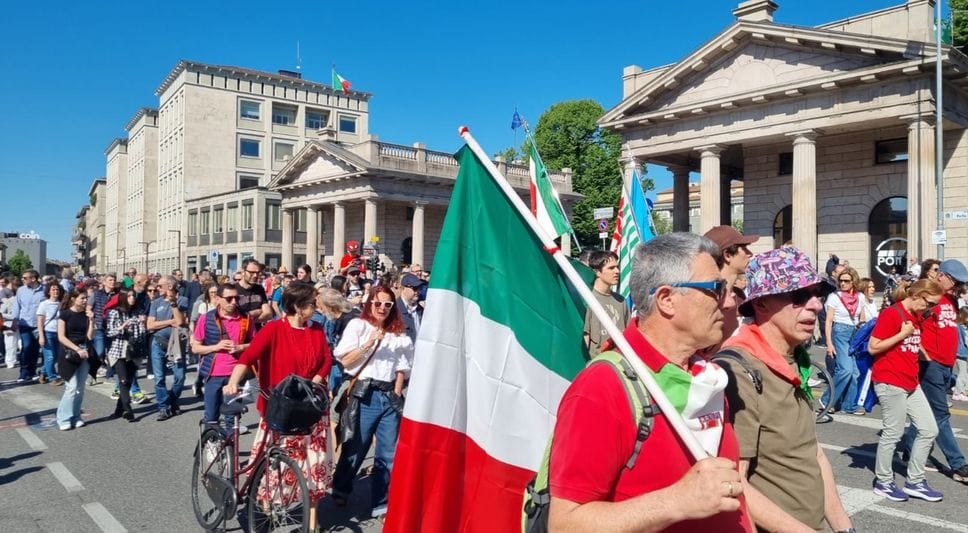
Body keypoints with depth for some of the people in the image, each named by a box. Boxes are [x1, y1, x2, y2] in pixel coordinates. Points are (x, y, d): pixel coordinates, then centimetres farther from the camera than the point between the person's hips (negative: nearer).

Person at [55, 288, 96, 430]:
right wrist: (77, 349, -16)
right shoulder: (65, 314, -5)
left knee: (80, 389, 7)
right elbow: (61, 337, -9)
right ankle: (64, 419, 2)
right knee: (72, 387, -9)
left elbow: (90, 336, 1)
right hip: (70, 353, -4)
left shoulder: (86, 314, 6)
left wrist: (91, 320, -9)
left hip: (85, 353, 4)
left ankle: (75, 417, 15)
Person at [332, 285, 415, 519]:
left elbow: (402, 368, 13)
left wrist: (397, 394, 3)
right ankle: (340, 489, 34)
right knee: (355, 449, 7)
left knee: (388, 455, 5)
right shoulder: (357, 325, 3)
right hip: (364, 394, -3)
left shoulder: (398, 334, 13)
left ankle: (380, 505, 16)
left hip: (389, 397, 3)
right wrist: (369, 343, -14)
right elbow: (345, 360, -4)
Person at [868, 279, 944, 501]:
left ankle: (914, 482, 21)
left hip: (911, 383, 9)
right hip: (890, 383, -9)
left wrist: (921, 349, 10)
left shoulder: (917, 316, 13)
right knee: (893, 433, -1)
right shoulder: (891, 314, -14)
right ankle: (883, 482, 15)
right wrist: (902, 334, -18)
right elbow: (873, 347, -16)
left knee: (929, 430, 9)